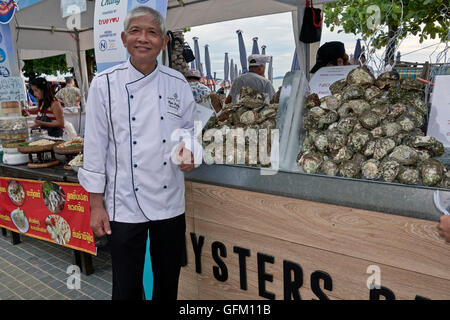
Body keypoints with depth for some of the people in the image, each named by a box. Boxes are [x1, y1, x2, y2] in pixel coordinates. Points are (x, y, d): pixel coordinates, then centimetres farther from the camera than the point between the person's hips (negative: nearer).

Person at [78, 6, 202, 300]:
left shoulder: (178, 83, 1)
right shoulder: (105, 84, -5)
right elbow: (95, 145, -3)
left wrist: (189, 154, -11)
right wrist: (96, 205, -3)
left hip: (170, 203, 3)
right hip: (124, 204, -2)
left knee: (168, 284, 18)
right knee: (127, 288, 10)